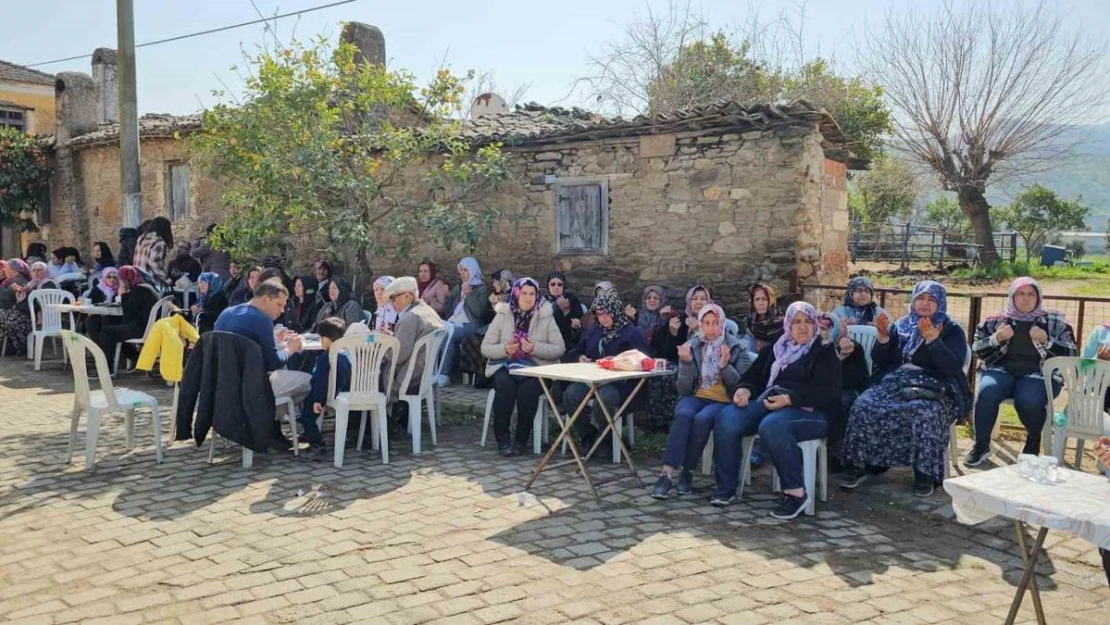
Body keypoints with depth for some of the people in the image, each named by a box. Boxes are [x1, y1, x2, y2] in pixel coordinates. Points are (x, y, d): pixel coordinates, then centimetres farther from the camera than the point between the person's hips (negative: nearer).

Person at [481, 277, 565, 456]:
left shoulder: (545, 317, 4)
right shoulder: (503, 315, 7)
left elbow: (560, 348, -3)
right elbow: (485, 348, 4)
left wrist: (535, 348, -18)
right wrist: (504, 349, -16)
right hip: (505, 366, 1)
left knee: (527, 389, -32)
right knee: (504, 385, -32)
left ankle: (522, 438, -12)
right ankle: (502, 438, -18)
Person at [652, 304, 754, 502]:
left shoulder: (737, 349, 3)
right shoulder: (691, 346, 7)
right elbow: (684, 390, 3)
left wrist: (725, 365, -17)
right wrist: (686, 362, -13)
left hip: (723, 401, -1)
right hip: (696, 397, 1)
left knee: (702, 419, -34)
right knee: (683, 414, -33)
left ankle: (686, 472, -21)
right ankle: (667, 474, -36)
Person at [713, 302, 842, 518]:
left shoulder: (824, 352, 7)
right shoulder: (774, 348, 23)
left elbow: (826, 393, -6)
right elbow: (754, 375, 22)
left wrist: (788, 399, -21)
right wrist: (744, 389, -4)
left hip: (807, 411, -5)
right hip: (767, 403, 5)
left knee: (772, 426, -39)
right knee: (726, 418, -23)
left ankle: (796, 492, -27)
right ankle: (726, 487, -18)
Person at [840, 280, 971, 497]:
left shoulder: (952, 330, 7)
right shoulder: (901, 326, 17)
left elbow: (953, 367, -10)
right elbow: (879, 363, 14)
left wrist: (932, 340, -22)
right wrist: (883, 337, -4)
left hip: (934, 388, -3)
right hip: (895, 382, 3)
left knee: (924, 412, -38)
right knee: (863, 406, -25)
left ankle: (925, 472, -22)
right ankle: (861, 464, -14)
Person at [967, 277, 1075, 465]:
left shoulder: (1054, 322, 11)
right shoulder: (995, 321, 13)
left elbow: (1071, 353, 6)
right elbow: (977, 350, 10)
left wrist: (1046, 341, -10)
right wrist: (996, 339, -8)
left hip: (1038, 373, -1)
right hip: (1001, 369, 1)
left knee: (1029, 400, -34)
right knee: (987, 392, -33)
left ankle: (1033, 442, 0)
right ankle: (981, 444, -14)